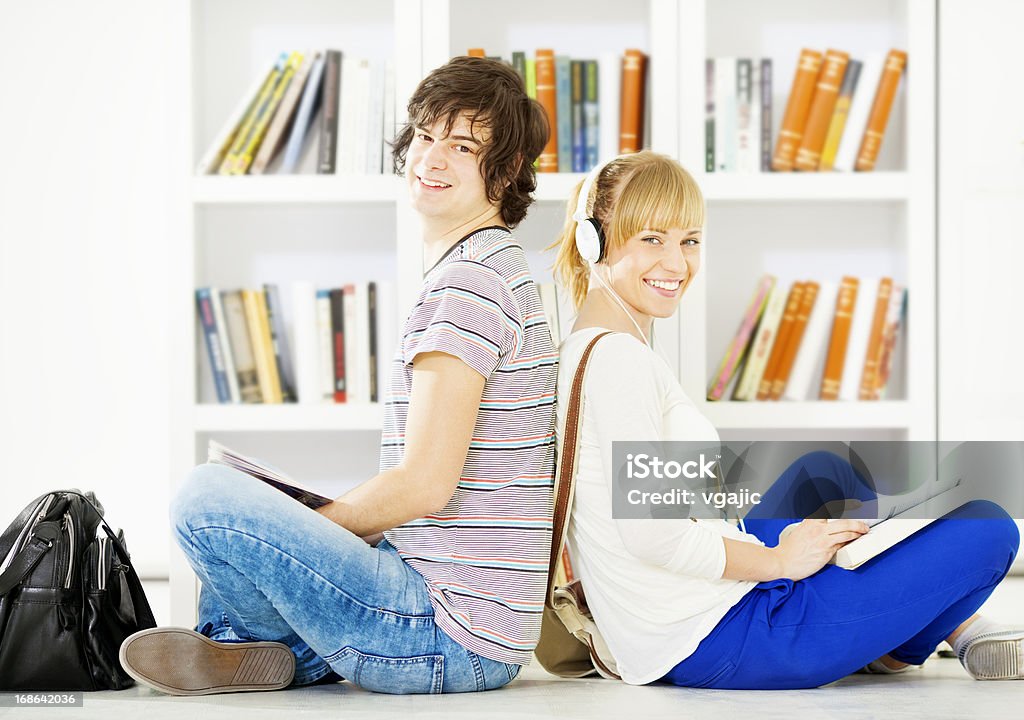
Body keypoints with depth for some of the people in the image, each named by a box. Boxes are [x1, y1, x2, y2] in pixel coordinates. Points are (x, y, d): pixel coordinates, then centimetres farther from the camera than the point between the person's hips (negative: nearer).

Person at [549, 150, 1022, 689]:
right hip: (718, 641, -11)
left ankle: (961, 627, 29)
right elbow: (648, 532, -25)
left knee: (822, 471, 32)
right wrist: (779, 560, -12)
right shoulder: (618, 357, -19)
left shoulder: (581, 351, 12)